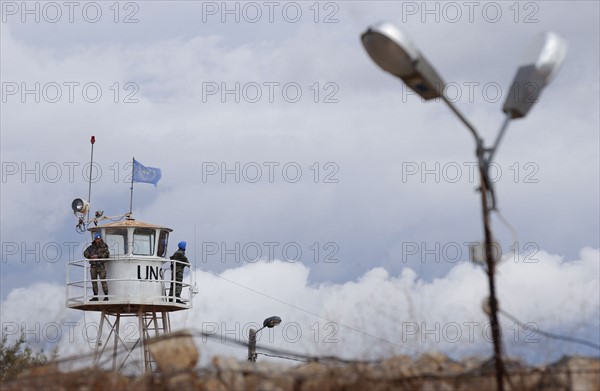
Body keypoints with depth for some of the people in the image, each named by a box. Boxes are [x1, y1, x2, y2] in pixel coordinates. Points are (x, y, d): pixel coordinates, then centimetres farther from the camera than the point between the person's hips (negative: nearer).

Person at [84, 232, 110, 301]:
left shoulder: (104, 246, 1)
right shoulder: (91, 247, 11)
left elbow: (107, 254, -11)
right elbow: (85, 253, 7)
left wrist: (98, 256, -19)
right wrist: (90, 256, -13)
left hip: (101, 266, -4)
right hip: (93, 266, 4)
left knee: (103, 281, -8)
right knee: (94, 281, 4)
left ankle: (106, 296, -6)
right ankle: (95, 296, 8)